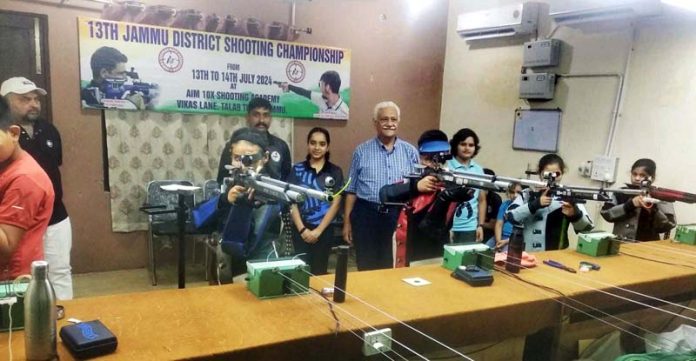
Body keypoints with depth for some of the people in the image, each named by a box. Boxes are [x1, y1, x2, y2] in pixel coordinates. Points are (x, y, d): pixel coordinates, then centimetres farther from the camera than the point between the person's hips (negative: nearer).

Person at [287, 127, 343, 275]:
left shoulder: (335, 172, 1)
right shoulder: (297, 169, 2)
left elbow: (335, 204, -2)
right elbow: (292, 201, 0)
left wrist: (318, 230, -7)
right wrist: (302, 229, -9)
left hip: (324, 230, 0)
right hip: (301, 229, 0)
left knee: (319, 271, 9)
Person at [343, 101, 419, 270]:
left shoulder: (410, 152, 5)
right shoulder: (362, 151, 3)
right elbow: (351, 190, 5)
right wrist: (347, 222, 3)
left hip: (399, 216, 1)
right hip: (367, 215, -1)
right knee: (366, 269, 8)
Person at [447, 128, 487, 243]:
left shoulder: (478, 170, 9)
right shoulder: (447, 167, -5)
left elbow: (482, 200, 14)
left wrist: (480, 225, 7)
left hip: (471, 228, 4)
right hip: (450, 227, -4)